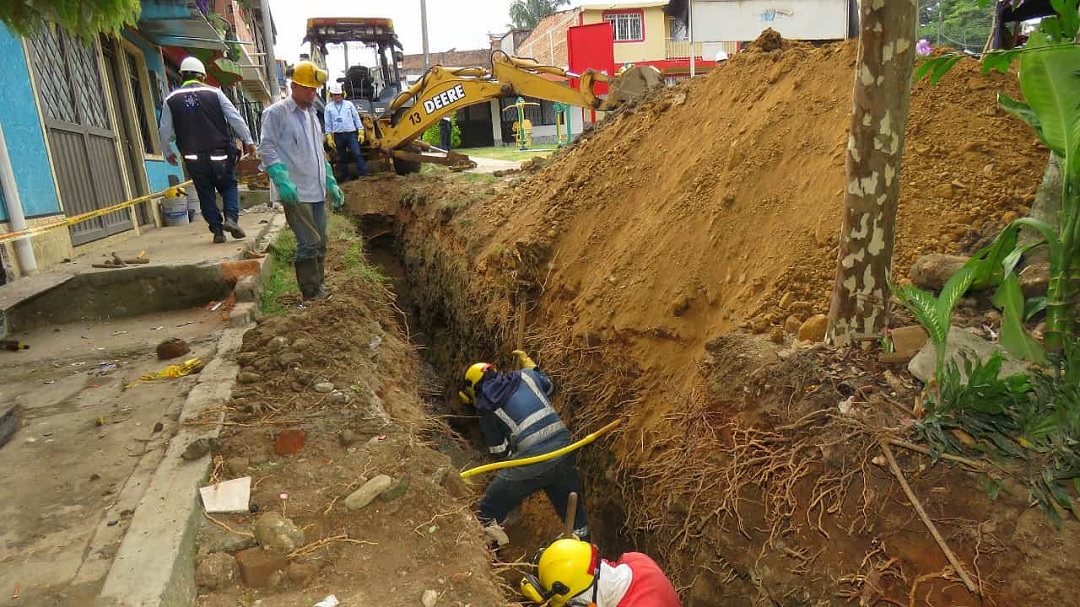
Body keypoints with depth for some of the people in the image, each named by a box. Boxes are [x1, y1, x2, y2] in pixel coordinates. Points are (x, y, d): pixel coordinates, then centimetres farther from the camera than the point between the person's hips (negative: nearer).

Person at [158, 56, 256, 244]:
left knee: (206, 194, 11)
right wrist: (248, 141, 6)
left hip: (193, 158, 1)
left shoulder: (171, 99, 5)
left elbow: (164, 131, 8)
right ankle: (231, 217, -9)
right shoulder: (214, 92, 1)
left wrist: (167, 153, 22)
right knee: (229, 186, 14)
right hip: (220, 154, -1)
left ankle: (217, 229, 7)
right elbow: (235, 118, -2)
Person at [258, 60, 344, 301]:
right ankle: (311, 296, -3)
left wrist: (331, 183, 22)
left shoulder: (311, 114, 19)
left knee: (320, 244, 11)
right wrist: (282, 180, -22)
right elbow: (267, 148, -11)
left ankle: (320, 289, 22)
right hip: (296, 193, -8)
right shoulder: (277, 112, -5)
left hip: (317, 192, 8)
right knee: (309, 244, -10)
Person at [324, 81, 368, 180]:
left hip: (351, 133, -1)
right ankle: (346, 177, 16)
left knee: (357, 154, -12)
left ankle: (364, 174, -12)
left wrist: (361, 132, 0)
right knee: (342, 158, 7)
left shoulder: (349, 104, 5)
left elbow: (356, 118, 6)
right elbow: (328, 124, 6)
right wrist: (329, 137, 1)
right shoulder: (328, 108, 5)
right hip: (338, 135, 1)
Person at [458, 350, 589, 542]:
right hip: (564, 448, 5)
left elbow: (500, 451, 7)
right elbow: (549, 387, 30)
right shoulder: (525, 375, 11)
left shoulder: (487, 409, 5)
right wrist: (531, 366, 40)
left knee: (488, 511, 13)